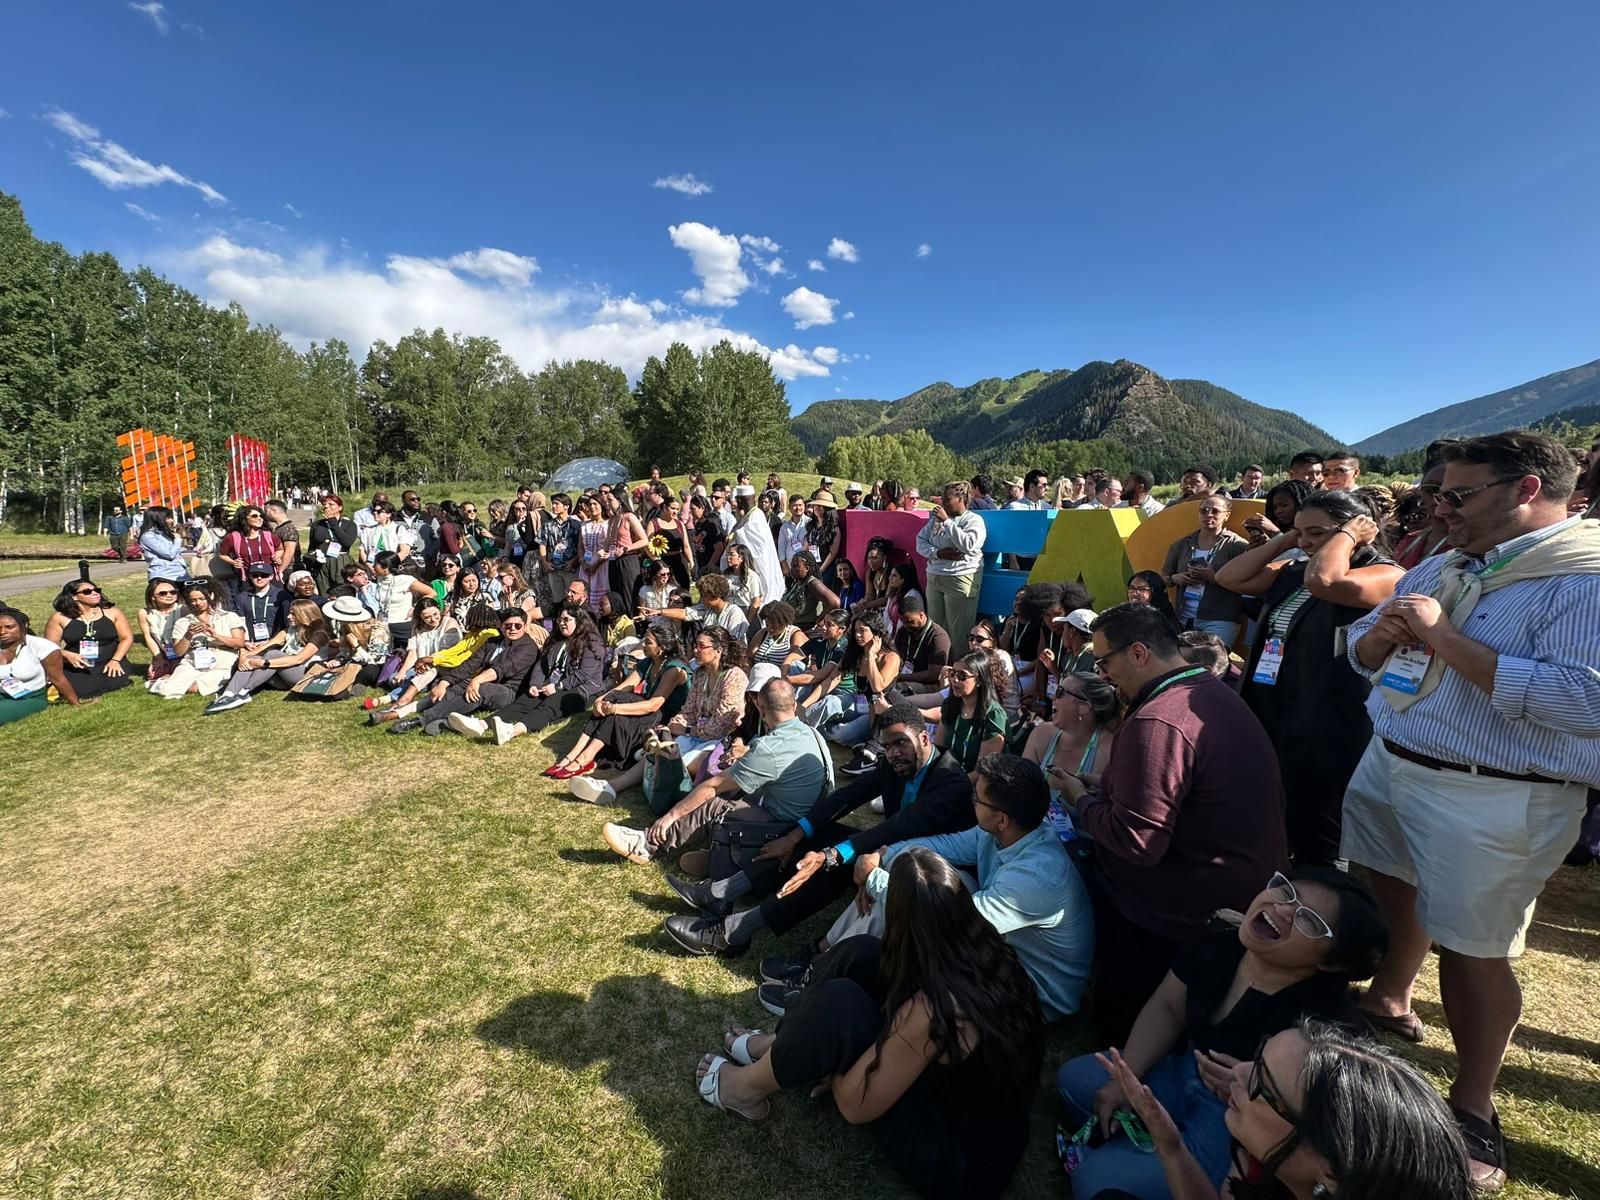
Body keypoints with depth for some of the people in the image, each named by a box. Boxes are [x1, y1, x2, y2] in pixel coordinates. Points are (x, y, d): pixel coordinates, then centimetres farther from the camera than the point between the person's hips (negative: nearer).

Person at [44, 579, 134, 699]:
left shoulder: (112, 612, 2)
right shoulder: (59, 618, 1)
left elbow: (127, 638, 1)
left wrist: (115, 660, -12)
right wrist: (67, 655, -19)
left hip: (109, 663, -1)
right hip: (77, 667, 1)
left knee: (115, 683, -30)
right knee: (77, 691, -25)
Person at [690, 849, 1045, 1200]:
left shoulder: (930, 1013, -34)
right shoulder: (990, 955, -12)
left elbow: (855, 1105, -22)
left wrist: (831, 1056, -1)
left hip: (958, 1163, -7)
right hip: (981, 1119, 7)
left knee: (839, 1003, -23)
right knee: (861, 955, -4)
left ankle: (748, 1088, 5)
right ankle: (780, 1045, 19)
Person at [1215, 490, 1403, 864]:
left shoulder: (1385, 575, -12)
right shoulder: (1293, 572, 11)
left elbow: (1322, 580, -32)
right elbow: (1229, 578, 7)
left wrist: (1347, 534, -14)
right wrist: (1283, 541, 5)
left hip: (1327, 736, -8)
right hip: (1271, 724, 8)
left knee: (1316, 852, 9)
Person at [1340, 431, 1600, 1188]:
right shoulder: (1444, 566, 9)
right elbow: (1364, 657, 12)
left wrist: (1444, 640, -25)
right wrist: (1385, 632, -10)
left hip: (1492, 800, -7)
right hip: (1389, 763, 7)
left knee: (1470, 950, 6)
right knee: (1393, 892, 23)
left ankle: (1473, 1105, 27)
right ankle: (1387, 1001, 47)